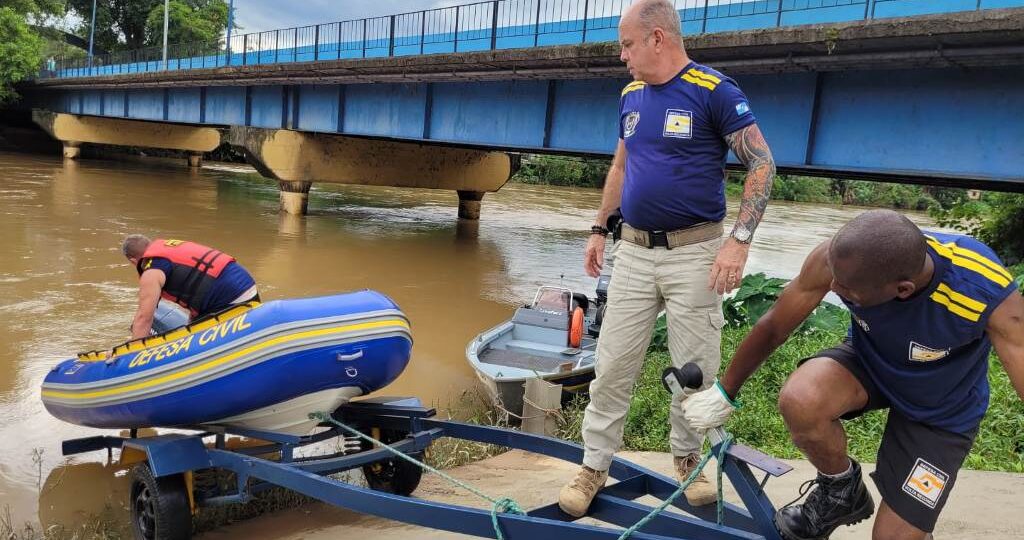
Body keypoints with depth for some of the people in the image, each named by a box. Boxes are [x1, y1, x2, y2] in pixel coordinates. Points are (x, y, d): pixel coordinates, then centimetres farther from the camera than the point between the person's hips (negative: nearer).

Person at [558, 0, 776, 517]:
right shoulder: (631, 95, 9)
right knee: (612, 364, 4)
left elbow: (762, 165, -9)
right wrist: (599, 228, 19)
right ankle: (594, 465, 16)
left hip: (694, 253, -5)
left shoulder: (714, 91, -9)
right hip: (633, 251, 5)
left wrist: (739, 240, -18)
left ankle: (687, 460, 28)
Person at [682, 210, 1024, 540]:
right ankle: (841, 491, -1)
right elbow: (773, 328, -15)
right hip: (868, 361, 2)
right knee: (799, 401, -32)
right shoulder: (838, 257, -30)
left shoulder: (987, 293, -38)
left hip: (940, 411, -1)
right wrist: (724, 394, -2)